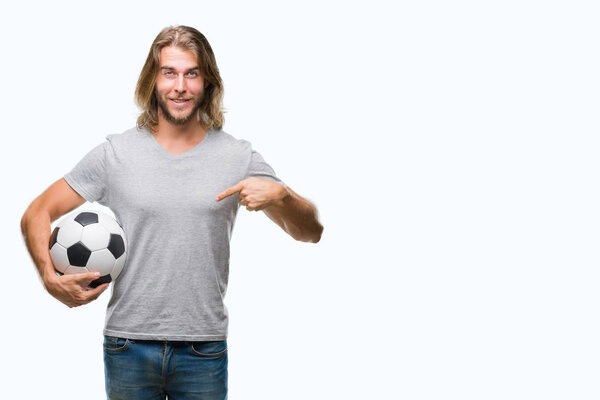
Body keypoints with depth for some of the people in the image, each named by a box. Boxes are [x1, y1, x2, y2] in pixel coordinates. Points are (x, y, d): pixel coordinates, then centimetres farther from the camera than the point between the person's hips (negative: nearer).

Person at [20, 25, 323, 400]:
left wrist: (280, 195, -15)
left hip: (204, 353, 0)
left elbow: (310, 232, 6)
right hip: (128, 349, 0)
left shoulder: (239, 156, 2)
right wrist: (51, 278, -13)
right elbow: (37, 215, 5)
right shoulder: (114, 153, 1)